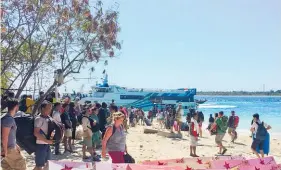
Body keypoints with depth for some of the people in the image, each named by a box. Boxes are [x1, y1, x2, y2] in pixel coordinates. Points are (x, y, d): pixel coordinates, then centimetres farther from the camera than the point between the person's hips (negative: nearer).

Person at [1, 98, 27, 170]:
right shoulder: (8, 119, -21)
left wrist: (15, 145, 21)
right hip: (9, 149, -9)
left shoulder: (9, 118, 8)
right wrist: (5, 151, -18)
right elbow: (4, 137, -23)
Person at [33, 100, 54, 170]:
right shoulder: (38, 119, -15)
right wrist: (47, 140, -21)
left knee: (46, 164, 18)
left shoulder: (48, 118, 7)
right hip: (40, 145, -8)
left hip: (47, 144, 8)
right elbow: (36, 133, -21)